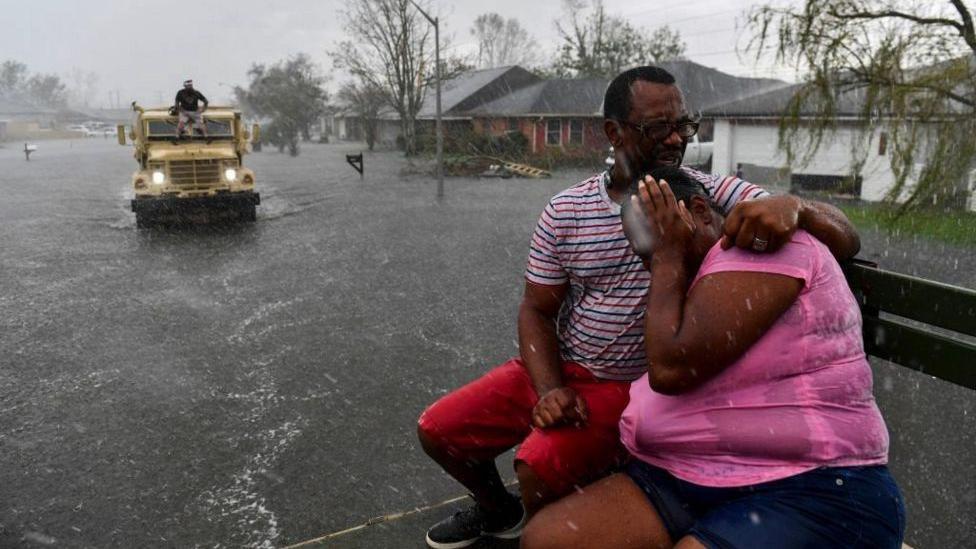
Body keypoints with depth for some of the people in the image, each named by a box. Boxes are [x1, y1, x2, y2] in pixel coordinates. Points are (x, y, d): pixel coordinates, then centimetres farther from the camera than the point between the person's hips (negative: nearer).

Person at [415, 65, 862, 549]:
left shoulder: (714, 196, -12)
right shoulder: (564, 212, -5)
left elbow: (844, 242, -17)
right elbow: (536, 310, 2)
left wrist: (792, 206, -40)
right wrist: (549, 390, -16)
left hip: (637, 387, -3)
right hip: (558, 368, 4)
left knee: (540, 464, -28)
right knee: (438, 430, 2)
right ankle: (497, 509, 34)